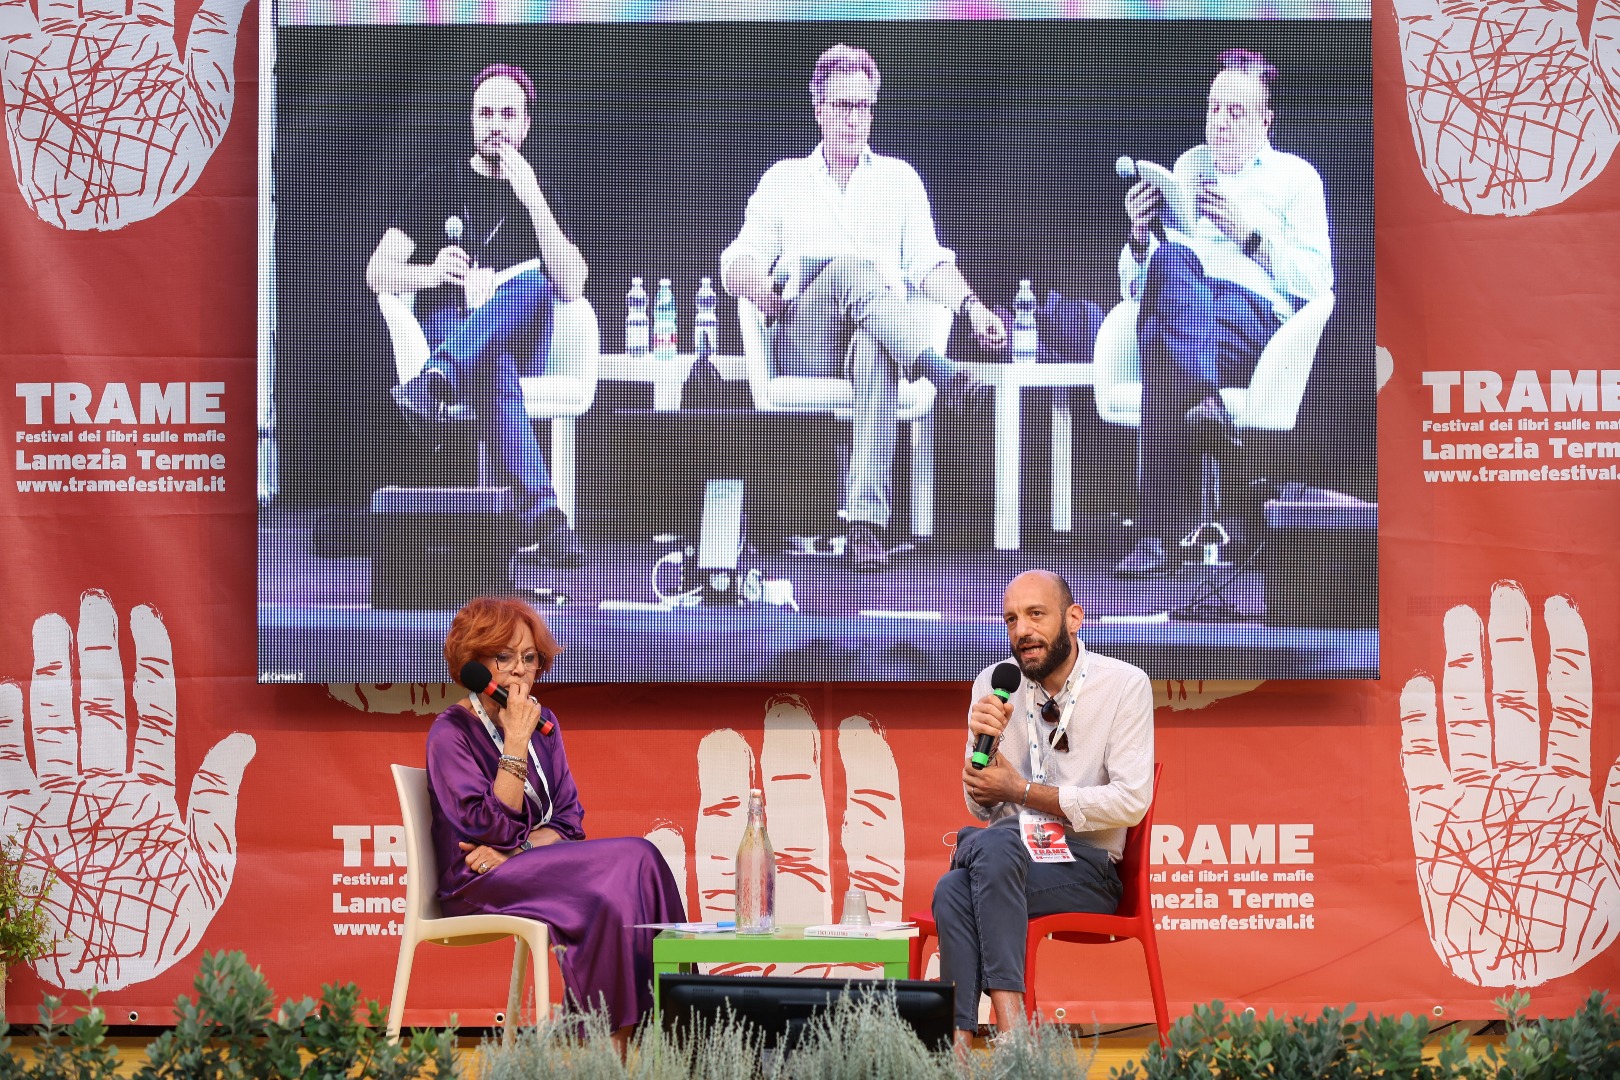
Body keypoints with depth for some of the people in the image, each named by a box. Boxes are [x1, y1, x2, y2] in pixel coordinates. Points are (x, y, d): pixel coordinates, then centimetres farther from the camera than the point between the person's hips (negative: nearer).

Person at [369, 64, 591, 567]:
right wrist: (430, 273, -19)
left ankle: (434, 384, -52)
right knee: (494, 373, -39)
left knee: (533, 283, -35)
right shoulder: (439, 186, 14)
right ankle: (542, 516, -56)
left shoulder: (539, 196, 15)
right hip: (445, 327, -1)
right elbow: (377, 272, 5)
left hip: (520, 343, 1)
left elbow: (570, 286, -3)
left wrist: (530, 196, -11)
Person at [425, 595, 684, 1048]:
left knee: (636, 866, -24)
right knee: (635, 859, -25)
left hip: (529, 870, 6)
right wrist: (516, 742, -17)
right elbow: (493, 829, -16)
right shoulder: (450, 734, -7)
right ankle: (612, 1039, -29)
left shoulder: (543, 723, 13)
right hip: (476, 888, -6)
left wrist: (516, 850, -11)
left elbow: (569, 821, 9)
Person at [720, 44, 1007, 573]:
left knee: (875, 350, -42)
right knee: (852, 264, -36)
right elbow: (738, 261, 16)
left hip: (880, 330, 0)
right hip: (802, 347, 0)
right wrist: (762, 291, -9)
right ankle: (940, 370, -57)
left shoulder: (899, 177, 26)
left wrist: (971, 305, -7)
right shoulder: (783, 178, 24)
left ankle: (866, 520, -57)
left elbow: (928, 263, 15)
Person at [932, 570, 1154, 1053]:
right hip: (1007, 854, 4)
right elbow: (982, 808, 10)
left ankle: (959, 1036, -35)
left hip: (1087, 870, -3)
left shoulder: (1124, 685, -2)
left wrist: (1022, 790, -10)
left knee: (959, 891, -33)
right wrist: (982, 739, -11)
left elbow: (1130, 802, -11)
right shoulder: (992, 685, 10)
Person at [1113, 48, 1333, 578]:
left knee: (1163, 336, -40)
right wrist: (1140, 233, 3)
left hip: (1259, 319, -2)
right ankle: (1204, 407, -58)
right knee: (1171, 254, -38)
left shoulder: (1295, 176, 20)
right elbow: (1134, 285, 26)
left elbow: (1315, 284, 5)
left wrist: (1251, 230, -6)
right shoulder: (1186, 168, 31)